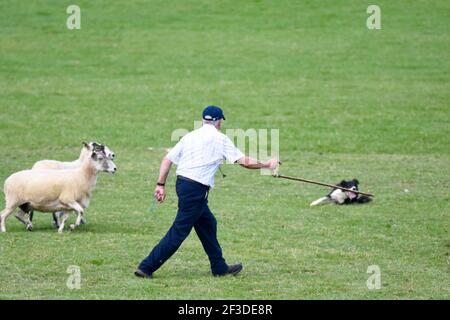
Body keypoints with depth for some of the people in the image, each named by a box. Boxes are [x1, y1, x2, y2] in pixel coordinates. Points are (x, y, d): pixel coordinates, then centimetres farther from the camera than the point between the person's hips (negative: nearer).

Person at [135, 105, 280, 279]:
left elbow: (167, 159, 9)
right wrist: (267, 165, 10)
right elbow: (245, 161, -4)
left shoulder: (190, 136, 14)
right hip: (196, 189, -8)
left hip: (182, 184, 8)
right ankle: (147, 267, -10)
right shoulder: (219, 139, -3)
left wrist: (161, 184, 11)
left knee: (208, 224, 19)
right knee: (179, 231, -6)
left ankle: (220, 267, 26)